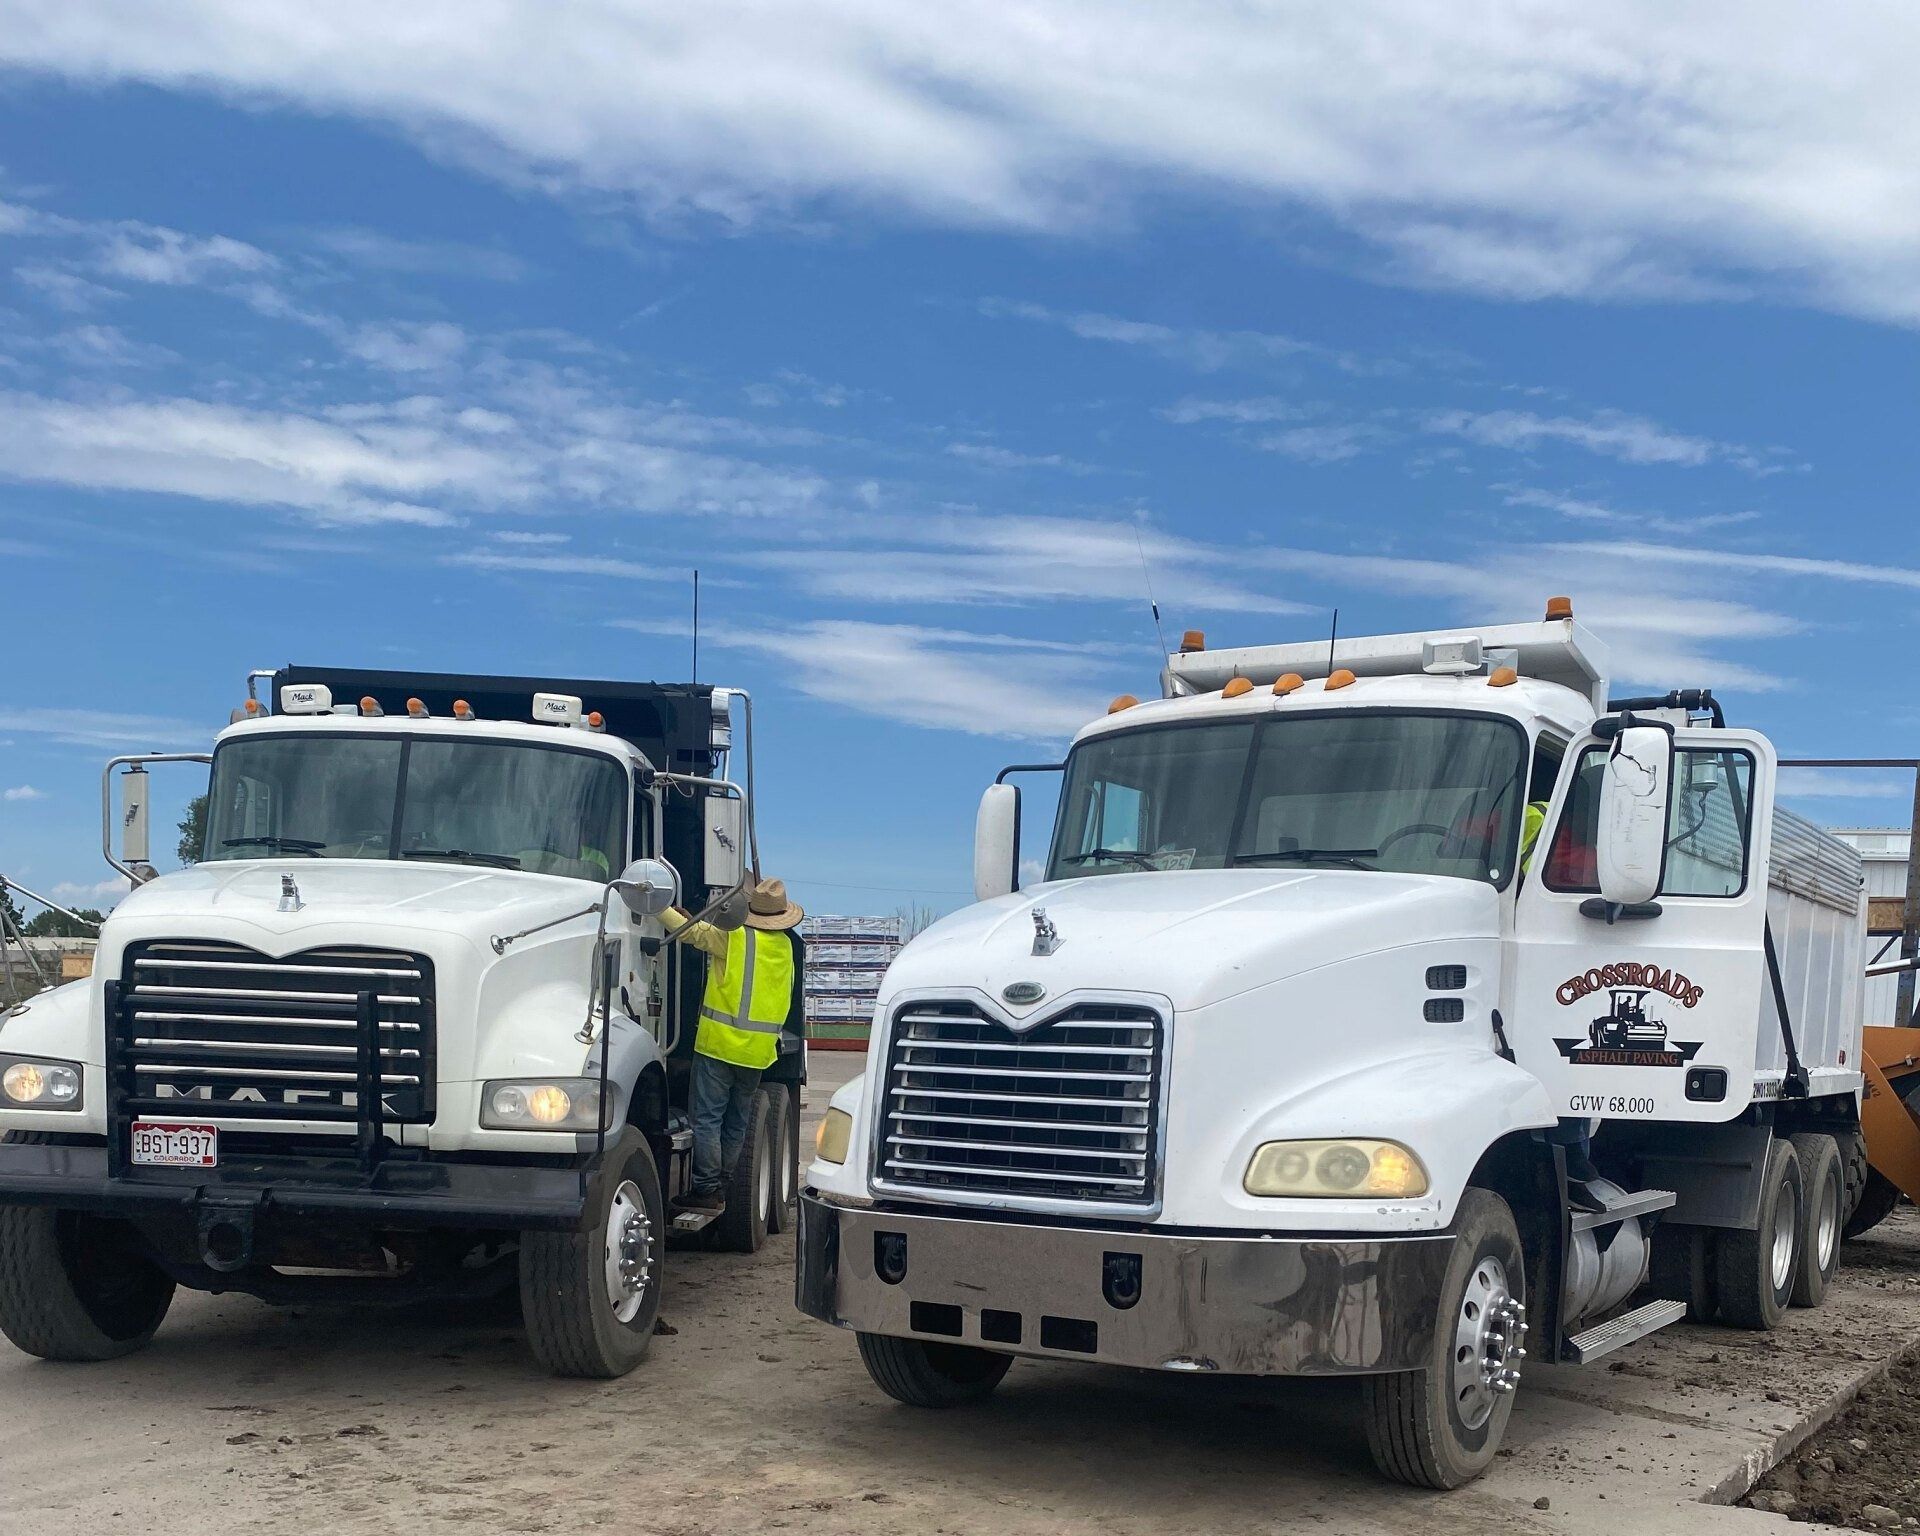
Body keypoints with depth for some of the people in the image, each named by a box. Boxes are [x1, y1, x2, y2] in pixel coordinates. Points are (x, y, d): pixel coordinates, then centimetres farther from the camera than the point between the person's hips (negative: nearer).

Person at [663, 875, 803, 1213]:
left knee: (708, 1118, -3)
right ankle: (723, 1187, 19)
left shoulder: (735, 937, -9)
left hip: (720, 1042, -6)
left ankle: (708, 1189, -7)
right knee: (736, 1123, 15)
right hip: (759, 1050, 6)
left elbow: (689, 931, -13)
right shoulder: (785, 946, 9)